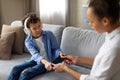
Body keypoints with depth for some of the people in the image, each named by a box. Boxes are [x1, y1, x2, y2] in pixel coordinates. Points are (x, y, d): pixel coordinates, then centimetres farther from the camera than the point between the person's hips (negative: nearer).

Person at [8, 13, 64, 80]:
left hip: (49, 61, -4)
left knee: (25, 73, -25)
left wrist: (60, 54, -32)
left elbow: (56, 48, -5)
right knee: (16, 69, -17)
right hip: (36, 61, 4)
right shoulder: (28, 41, -6)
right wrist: (45, 62, -44)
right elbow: (36, 54, -22)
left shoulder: (49, 34, -8)